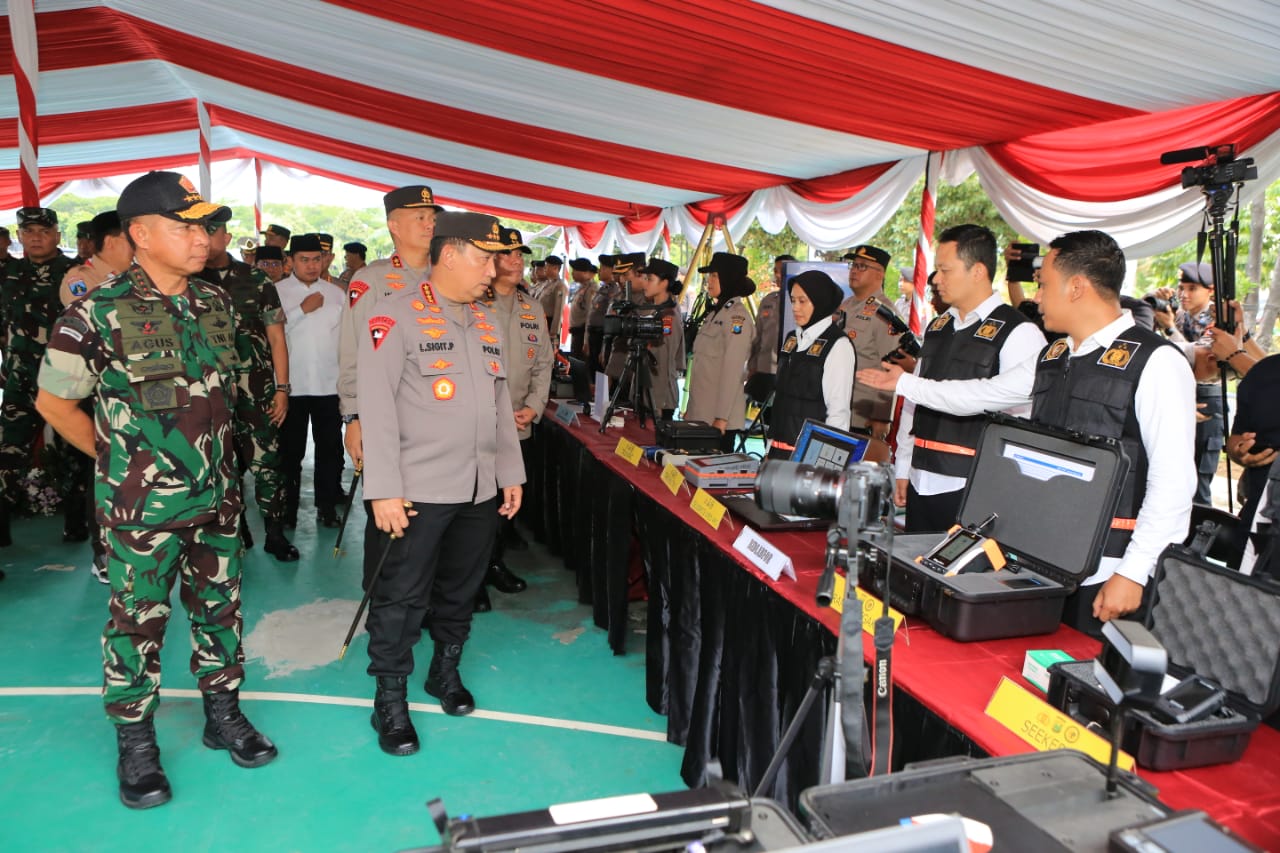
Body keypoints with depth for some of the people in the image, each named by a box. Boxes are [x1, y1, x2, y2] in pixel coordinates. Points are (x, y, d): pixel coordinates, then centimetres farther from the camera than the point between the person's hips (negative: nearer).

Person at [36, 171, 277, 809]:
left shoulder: (217, 304, 4)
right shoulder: (98, 313, -12)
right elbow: (54, 401, -1)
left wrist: (214, 454, 13)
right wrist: (118, 459, 2)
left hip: (217, 497, 5)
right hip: (142, 506, -5)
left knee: (219, 607, 14)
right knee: (138, 620, 8)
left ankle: (223, 715, 32)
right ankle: (135, 743, 25)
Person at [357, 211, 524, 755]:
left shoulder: (485, 325, 13)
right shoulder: (396, 317, -8)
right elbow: (376, 406, -13)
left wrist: (511, 474, 14)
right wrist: (384, 489, -17)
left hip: (480, 491, 6)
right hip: (417, 490, -6)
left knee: (460, 591, 17)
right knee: (401, 597, 3)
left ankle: (445, 672, 37)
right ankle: (390, 700, 20)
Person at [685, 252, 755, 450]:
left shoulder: (737, 316, -13)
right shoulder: (715, 312, 15)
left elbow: (732, 370, -18)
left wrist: (721, 417, -20)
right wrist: (689, 408, 19)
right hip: (700, 412, 9)